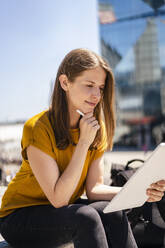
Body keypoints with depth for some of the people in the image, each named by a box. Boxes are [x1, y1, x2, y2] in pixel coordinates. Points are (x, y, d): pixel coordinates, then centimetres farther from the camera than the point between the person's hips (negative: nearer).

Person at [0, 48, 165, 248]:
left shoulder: (96, 129, -3)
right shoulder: (37, 128, -23)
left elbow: (94, 189, -8)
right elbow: (58, 199, -24)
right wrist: (84, 142, -26)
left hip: (65, 212, 5)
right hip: (20, 217, -5)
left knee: (113, 213, -25)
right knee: (86, 217, -32)